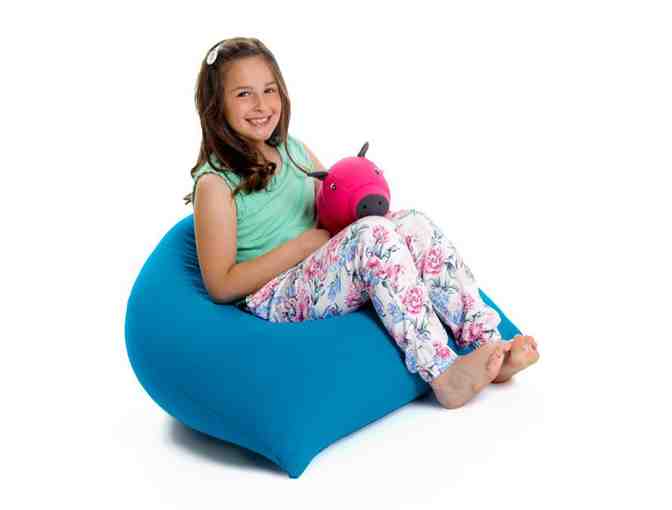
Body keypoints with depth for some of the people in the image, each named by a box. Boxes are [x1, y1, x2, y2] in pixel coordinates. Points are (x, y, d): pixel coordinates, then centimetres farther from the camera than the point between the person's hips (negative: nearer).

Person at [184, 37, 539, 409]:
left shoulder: (294, 151, 14)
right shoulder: (215, 182, -7)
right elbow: (221, 286, -12)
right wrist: (304, 243, -15)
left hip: (325, 278, 7)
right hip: (274, 299, -7)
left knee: (414, 223, -18)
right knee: (372, 233, -31)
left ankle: (486, 341, -22)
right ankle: (444, 375, -33)